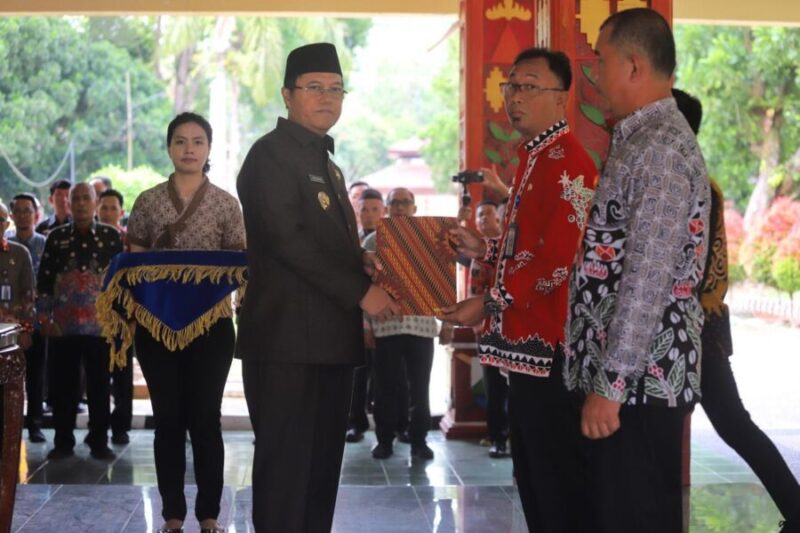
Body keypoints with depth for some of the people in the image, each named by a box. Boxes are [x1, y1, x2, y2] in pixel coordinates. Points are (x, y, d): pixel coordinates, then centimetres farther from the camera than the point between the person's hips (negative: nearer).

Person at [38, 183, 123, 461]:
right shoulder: (56, 237, 6)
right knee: (63, 385, 5)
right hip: (62, 326, 1)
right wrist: (45, 317, -1)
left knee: (99, 385, 4)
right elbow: (44, 280, 6)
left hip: (101, 324, -1)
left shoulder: (111, 237, 5)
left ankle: (99, 442, 13)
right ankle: (63, 442, 15)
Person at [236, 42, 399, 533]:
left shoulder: (327, 164, 22)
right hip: (289, 338, -9)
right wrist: (361, 292, -17)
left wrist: (362, 261, 3)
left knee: (322, 465, 11)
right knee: (286, 465, -6)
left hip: (331, 338, 9)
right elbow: (287, 238, -18)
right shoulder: (273, 153, -7)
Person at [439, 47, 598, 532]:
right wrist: (485, 250, 12)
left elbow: (560, 259, -24)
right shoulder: (534, 158, 16)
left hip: (551, 344, -11)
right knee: (532, 476, 17)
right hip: (527, 339, 11)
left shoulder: (568, 163, -17)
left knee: (558, 480, -2)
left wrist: (489, 304, -19)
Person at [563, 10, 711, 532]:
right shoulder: (640, 140, 15)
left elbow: (648, 278, -22)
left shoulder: (660, 147, -16)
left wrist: (611, 385, -22)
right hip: (629, 373, 10)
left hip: (641, 378, -10)